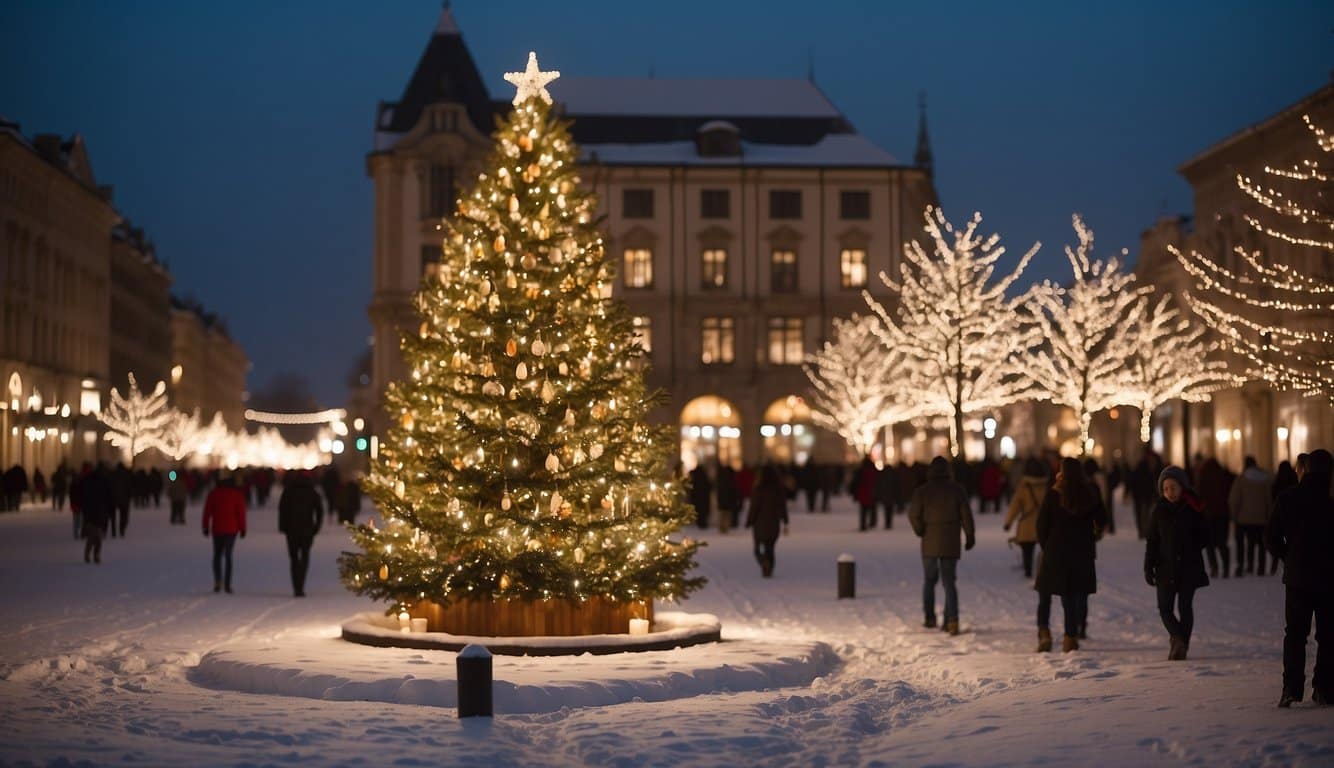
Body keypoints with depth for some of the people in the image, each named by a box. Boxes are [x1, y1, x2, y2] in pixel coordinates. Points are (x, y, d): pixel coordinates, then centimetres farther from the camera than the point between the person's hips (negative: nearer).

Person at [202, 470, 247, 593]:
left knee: (217, 555, 13)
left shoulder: (213, 493, 0)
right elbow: (241, 512, -4)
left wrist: (206, 527, 7)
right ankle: (227, 584, -2)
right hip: (231, 529, -1)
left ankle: (218, 580, -8)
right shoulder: (237, 494, -3)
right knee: (228, 556, 4)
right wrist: (242, 528, 2)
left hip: (217, 529, 1)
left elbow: (207, 511, 1)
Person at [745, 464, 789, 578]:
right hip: (774, 523, 4)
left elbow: (754, 507, -10)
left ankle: (765, 563, -21)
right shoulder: (779, 489, 0)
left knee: (758, 548, 6)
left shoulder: (758, 489, -13)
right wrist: (785, 523, 9)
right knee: (770, 548, 14)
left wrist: (749, 523, -3)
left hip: (760, 523, -4)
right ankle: (769, 571, 9)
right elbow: (783, 506, 4)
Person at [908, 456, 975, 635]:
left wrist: (921, 532, 7)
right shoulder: (957, 490, -1)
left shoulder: (922, 491, -5)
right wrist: (969, 537, 9)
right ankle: (952, 619, -10)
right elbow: (966, 515, -1)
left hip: (930, 543, -1)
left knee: (929, 580, 15)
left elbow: (914, 515, -9)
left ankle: (929, 618, 17)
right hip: (951, 544, 1)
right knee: (949, 582, 4)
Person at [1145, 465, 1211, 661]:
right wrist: (1148, 568, -1)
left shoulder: (1193, 508, -2)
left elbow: (1204, 536, 6)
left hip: (1189, 567, -2)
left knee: (1185, 606, 1)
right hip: (1165, 567, 2)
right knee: (1164, 607, -6)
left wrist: (1191, 549, -6)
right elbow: (1151, 541, 4)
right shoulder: (1159, 510, 3)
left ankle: (1180, 643, 0)